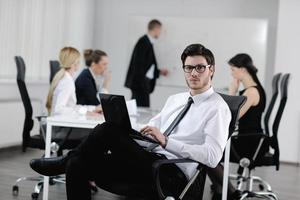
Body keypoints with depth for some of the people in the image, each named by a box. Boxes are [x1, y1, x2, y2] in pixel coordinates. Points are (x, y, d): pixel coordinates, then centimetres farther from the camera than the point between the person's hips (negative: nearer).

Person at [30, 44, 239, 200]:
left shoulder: (218, 107, -3)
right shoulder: (175, 99, 21)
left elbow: (212, 156, -16)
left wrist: (166, 141, -20)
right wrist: (127, 135, -2)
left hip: (171, 173, -7)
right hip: (149, 161, 8)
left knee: (108, 130, -24)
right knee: (78, 165, -13)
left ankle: (67, 160, 1)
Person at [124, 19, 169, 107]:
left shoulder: (148, 43, 16)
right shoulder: (143, 41, -10)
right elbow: (139, 63, -17)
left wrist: (159, 71, 27)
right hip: (140, 81, -10)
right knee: (143, 108, -12)